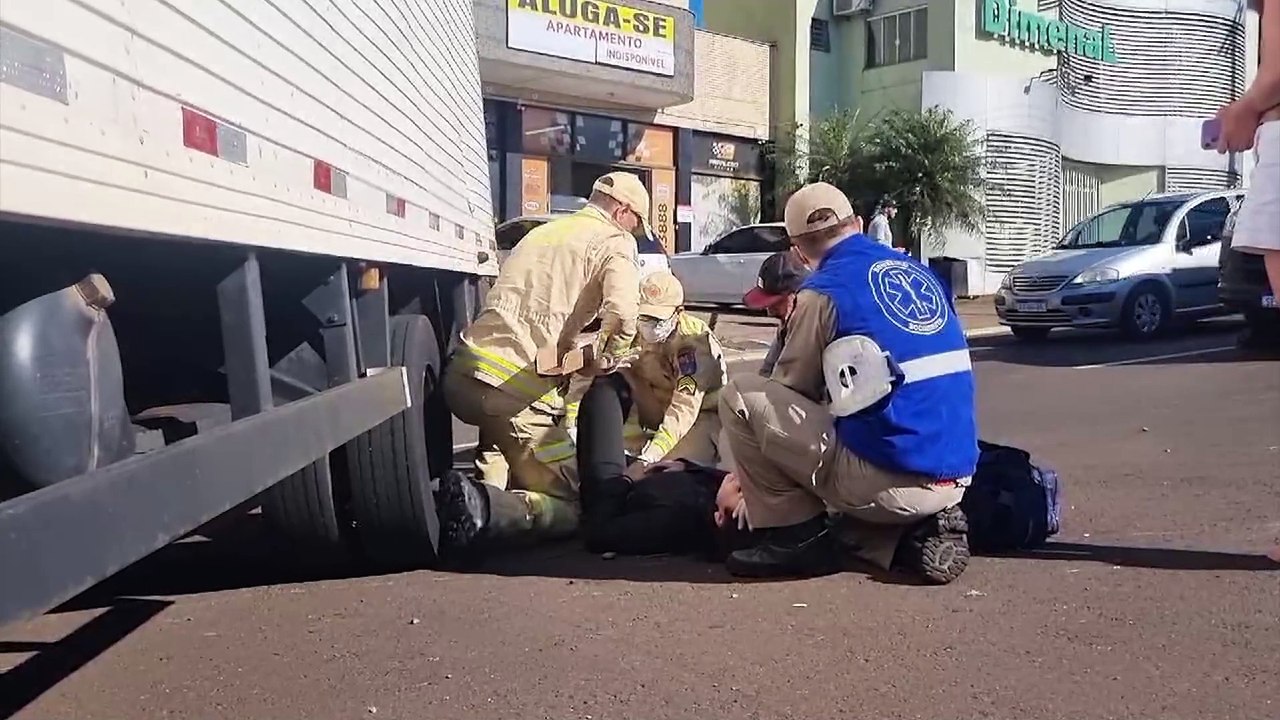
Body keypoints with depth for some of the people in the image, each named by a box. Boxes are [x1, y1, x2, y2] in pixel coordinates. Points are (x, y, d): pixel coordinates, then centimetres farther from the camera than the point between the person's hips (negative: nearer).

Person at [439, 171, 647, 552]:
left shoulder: (541, 232, 24)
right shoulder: (615, 242, 1)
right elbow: (621, 316, -19)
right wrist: (604, 360, 1)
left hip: (461, 374, 7)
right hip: (517, 389, -7)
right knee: (571, 506, 3)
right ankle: (482, 507, -21)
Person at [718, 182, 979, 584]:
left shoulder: (824, 291, -5)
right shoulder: (921, 273, 15)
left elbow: (790, 390, 5)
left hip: (892, 479, -7)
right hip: (956, 478, 8)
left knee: (740, 397, -1)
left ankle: (797, 535, 2)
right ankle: (918, 531, 9)